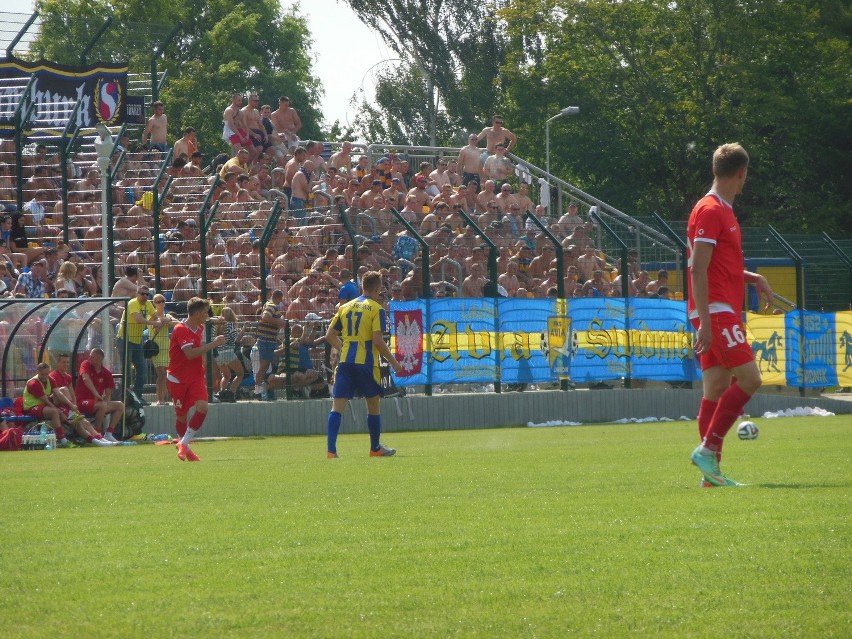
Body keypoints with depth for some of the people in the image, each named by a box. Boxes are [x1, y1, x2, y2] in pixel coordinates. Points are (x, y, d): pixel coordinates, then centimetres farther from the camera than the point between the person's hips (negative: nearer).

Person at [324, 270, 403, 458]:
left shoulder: (345, 307, 13)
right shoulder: (376, 309, -4)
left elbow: (330, 335, 14)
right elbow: (377, 340, -12)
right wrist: (393, 361, -2)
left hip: (345, 362, 4)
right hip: (366, 363, -4)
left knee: (338, 406, -1)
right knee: (374, 404, 13)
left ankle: (331, 450, -13)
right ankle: (375, 448, 24)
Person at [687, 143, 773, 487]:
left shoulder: (723, 211, 19)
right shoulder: (709, 211, -11)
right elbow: (698, 269, -18)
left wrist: (754, 278, 17)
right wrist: (704, 322, -22)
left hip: (725, 313, 10)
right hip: (716, 312, -10)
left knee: (717, 388, 6)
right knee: (749, 378, -14)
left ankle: (712, 471, 5)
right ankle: (708, 449, -12)